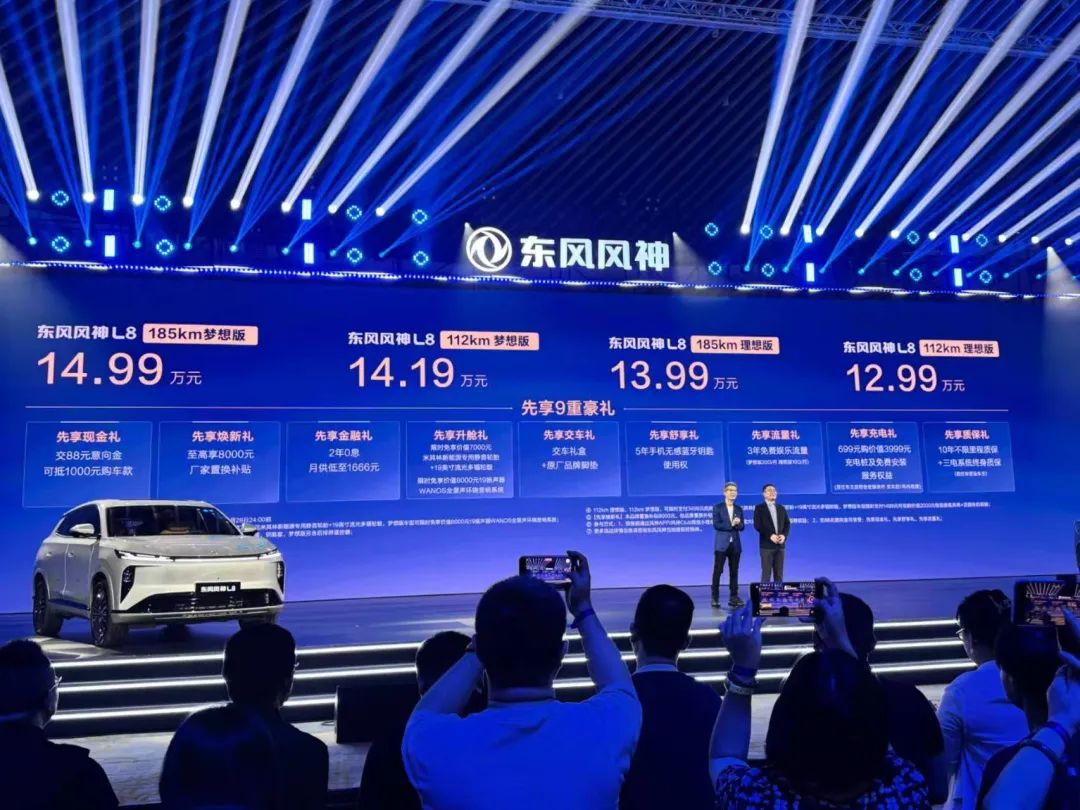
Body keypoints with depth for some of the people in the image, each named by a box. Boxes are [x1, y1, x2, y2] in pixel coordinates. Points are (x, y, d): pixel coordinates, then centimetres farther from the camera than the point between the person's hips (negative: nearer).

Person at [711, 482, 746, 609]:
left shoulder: (739, 509, 13)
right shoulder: (717, 507, 0)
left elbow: (742, 527, 8)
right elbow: (716, 525, -10)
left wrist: (738, 523, -14)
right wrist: (731, 524, -15)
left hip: (735, 544, 4)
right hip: (721, 544, -4)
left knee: (734, 572, 5)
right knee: (718, 571, -4)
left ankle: (733, 597, 9)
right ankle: (715, 598, 1)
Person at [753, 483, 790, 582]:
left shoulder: (781, 508, 16)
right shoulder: (759, 508, 1)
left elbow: (787, 524, 10)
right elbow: (757, 525, -9)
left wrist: (784, 535, -9)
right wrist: (770, 535, -18)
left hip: (780, 545, 5)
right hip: (767, 545, -4)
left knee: (779, 574, 5)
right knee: (766, 573, -6)